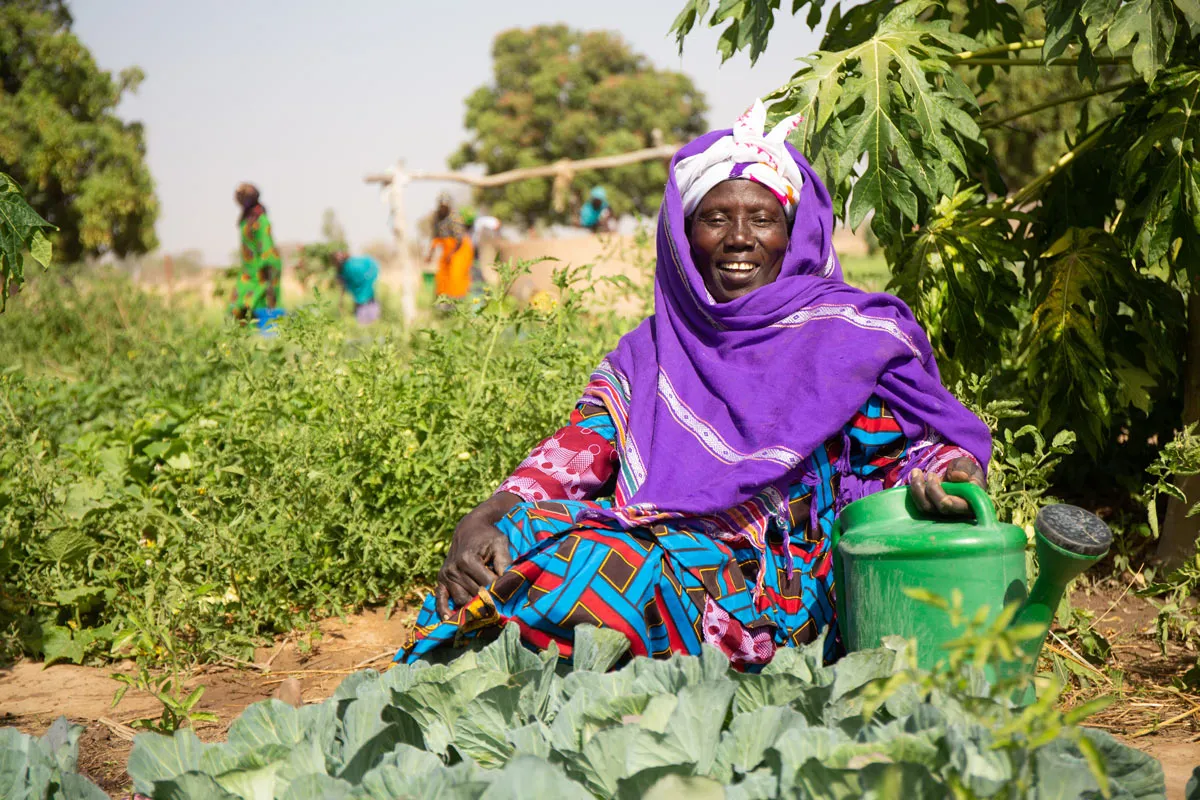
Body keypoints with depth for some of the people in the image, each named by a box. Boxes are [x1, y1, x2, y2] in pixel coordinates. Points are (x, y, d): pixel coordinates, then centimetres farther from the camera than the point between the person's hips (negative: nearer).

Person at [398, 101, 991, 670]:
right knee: (509, 541, -27)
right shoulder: (651, 351, 18)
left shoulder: (848, 336, 8)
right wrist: (492, 513, -14)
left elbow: (915, 441, 2)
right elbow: (582, 444, 5)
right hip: (654, 553, 4)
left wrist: (949, 475, -24)